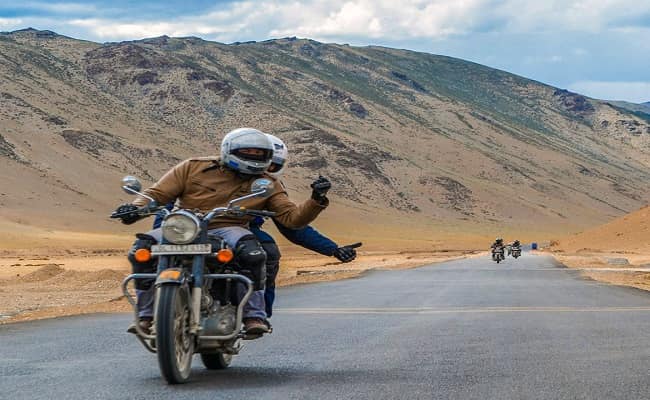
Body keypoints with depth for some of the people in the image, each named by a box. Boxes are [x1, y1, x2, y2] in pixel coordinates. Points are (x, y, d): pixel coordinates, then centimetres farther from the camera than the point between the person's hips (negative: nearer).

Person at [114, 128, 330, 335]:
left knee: (251, 250, -35)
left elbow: (292, 218, 5)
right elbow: (157, 193, 6)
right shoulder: (194, 167, 7)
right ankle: (146, 315, -16)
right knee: (142, 247, -26)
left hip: (228, 231, 0)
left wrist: (317, 200, -12)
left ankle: (253, 316, -26)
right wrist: (137, 208, -15)